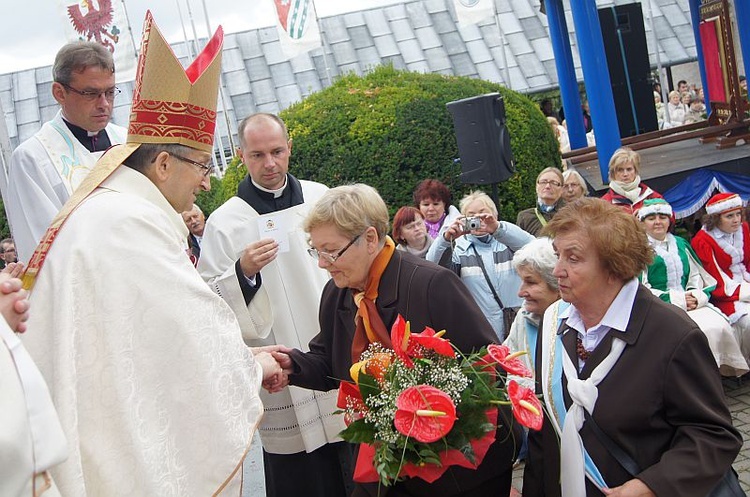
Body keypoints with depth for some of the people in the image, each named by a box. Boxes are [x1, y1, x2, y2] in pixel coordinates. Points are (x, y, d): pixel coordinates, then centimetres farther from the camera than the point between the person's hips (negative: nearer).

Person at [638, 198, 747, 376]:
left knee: (719, 326, -23)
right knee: (704, 331, -29)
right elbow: (639, 288, -6)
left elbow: (696, 275, 18)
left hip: (691, 303, 5)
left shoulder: (680, 244, 21)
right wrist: (675, 299, -14)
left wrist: (697, 296, -4)